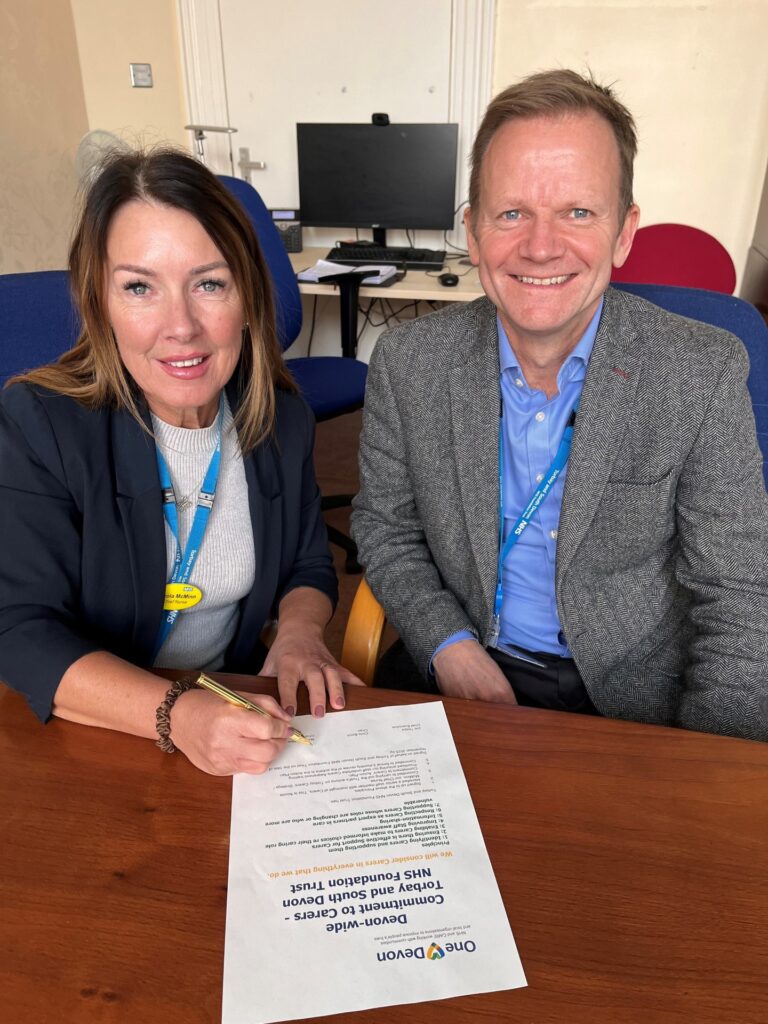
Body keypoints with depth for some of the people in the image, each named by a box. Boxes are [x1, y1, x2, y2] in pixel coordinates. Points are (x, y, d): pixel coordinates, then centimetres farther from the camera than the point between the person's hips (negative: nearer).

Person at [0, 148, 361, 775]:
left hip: (234, 703, 3)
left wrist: (298, 635, -12)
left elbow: (308, 568, 9)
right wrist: (175, 715, -30)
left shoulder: (282, 420, -3)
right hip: (89, 733, -2)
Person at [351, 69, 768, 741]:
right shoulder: (408, 363, -8)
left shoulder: (707, 374, -12)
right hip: (459, 669, 1)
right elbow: (384, 527, 2)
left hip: (634, 697, 1)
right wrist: (449, 646, -12)